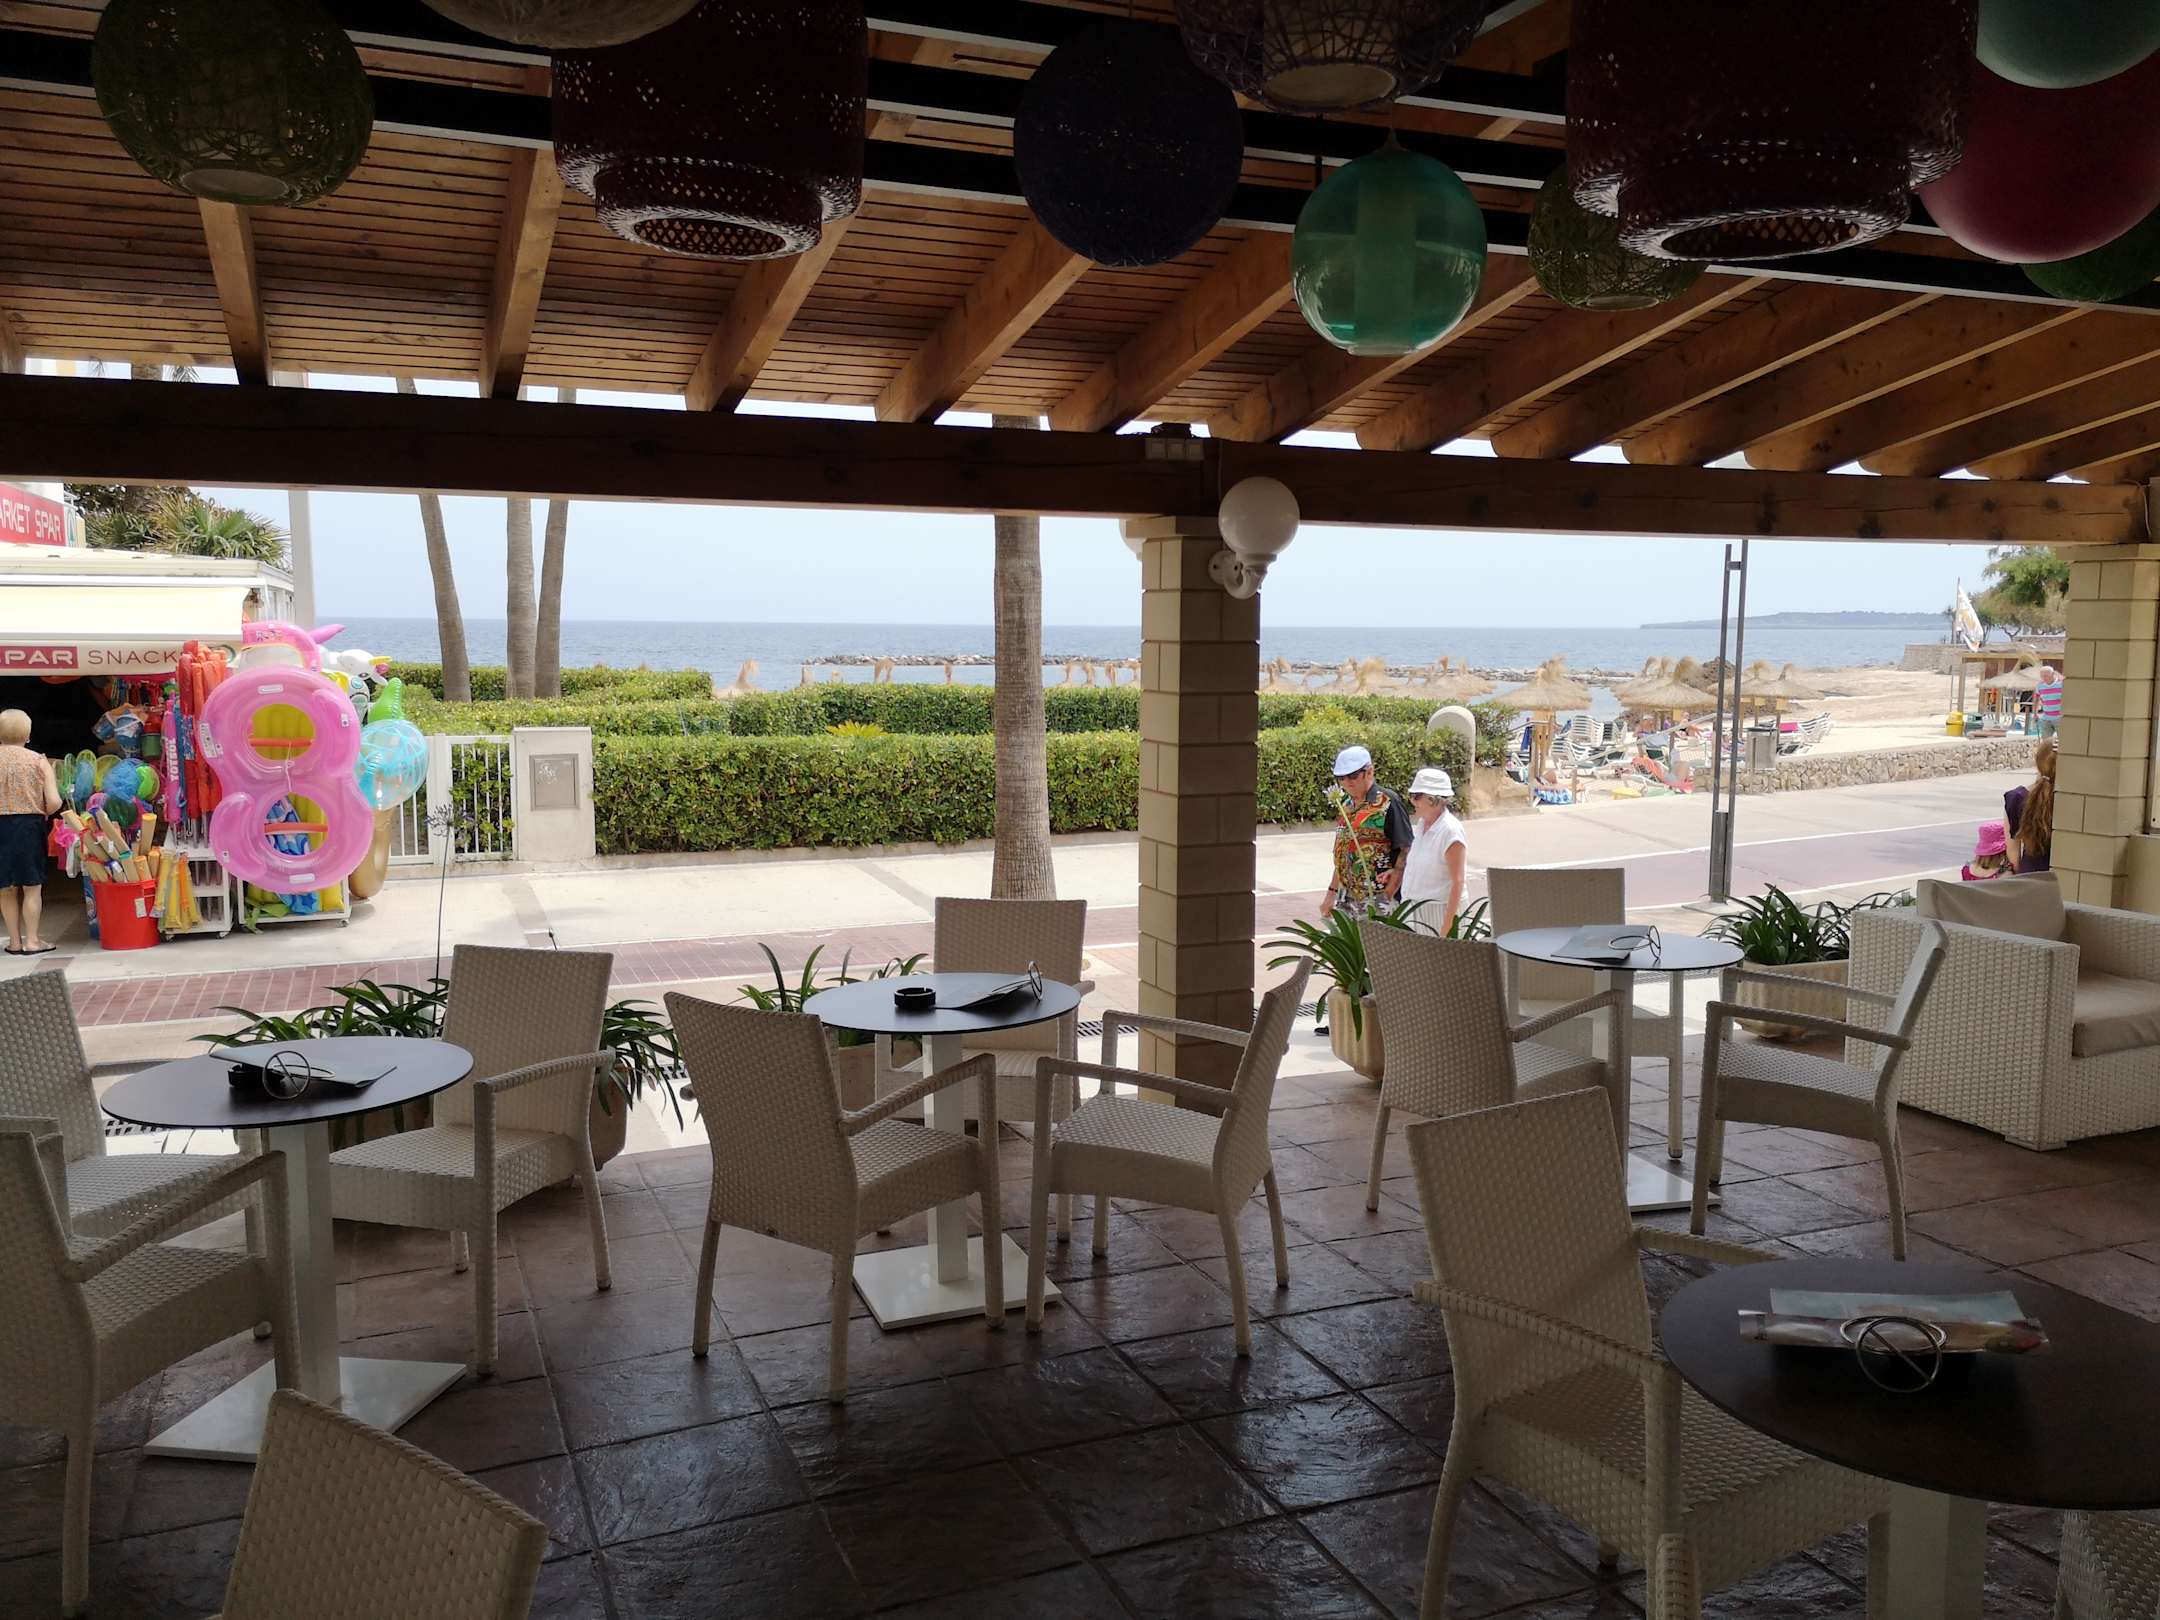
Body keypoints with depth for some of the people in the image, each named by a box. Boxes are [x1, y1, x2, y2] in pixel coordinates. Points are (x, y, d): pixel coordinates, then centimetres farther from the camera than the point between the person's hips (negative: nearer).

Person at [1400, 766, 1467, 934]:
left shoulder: (1450, 830, -17)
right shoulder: (1422, 824, 8)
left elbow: (1457, 882, -19)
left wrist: (1448, 925, -21)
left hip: (1440, 908, -8)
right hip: (1416, 907, 8)